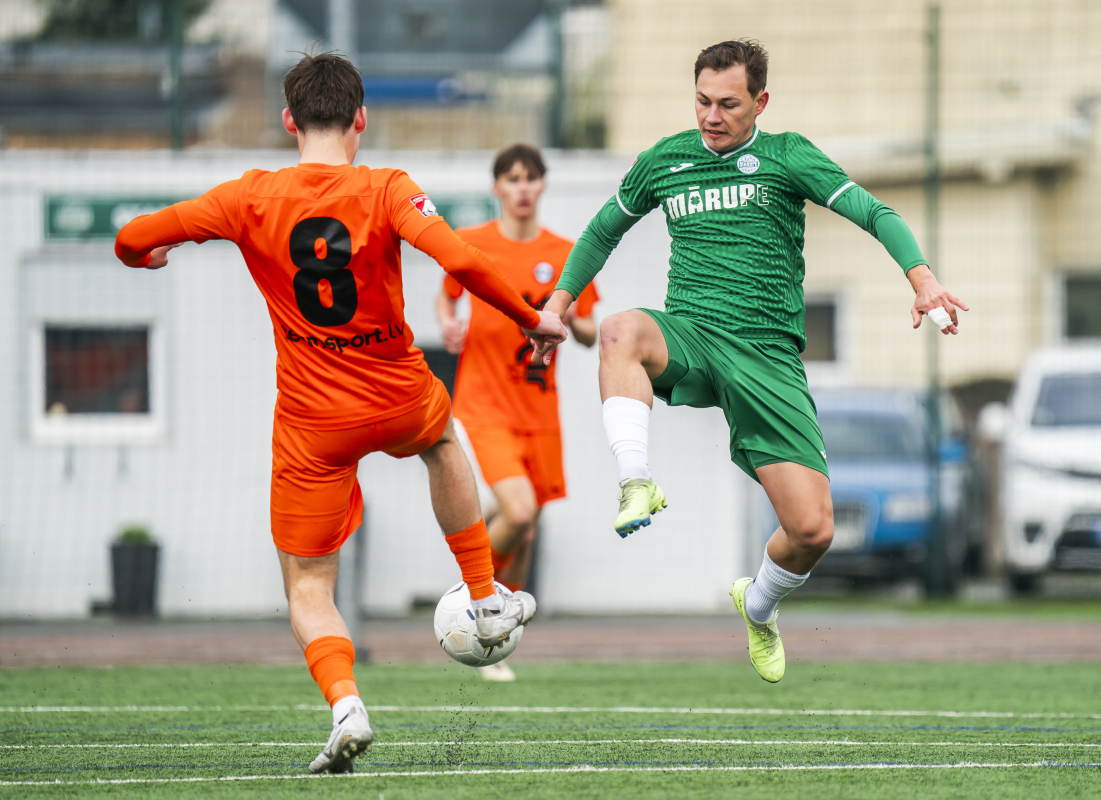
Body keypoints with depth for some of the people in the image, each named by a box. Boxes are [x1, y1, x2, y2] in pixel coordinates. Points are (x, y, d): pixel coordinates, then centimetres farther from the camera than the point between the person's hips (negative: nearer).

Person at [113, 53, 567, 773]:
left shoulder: (253, 199, -8)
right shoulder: (387, 192, -12)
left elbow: (131, 240, -4)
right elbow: (462, 263, -24)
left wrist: (147, 256, 21)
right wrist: (533, 319, -9)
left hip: (312, 426, -1)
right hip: (399, 400, 1)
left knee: (308, 590, 9)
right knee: (443, 441, 38)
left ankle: (344, 701, -19)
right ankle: (488, 600, 41)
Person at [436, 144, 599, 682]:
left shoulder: (566, 255, 3)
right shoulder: (469, 245, -1)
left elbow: (590, 336, 9)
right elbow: (446, 294, 17)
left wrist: (572, 322, -14)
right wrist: (448, 326, -5)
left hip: (539, 410, 3)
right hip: (484, 406, -3)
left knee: (525, 533, 7)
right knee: (518, 511, -24)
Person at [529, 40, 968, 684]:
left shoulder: (786, 156, 3)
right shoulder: (664, 160, 12)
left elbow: (873, 213, -7)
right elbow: (604, 230, 29)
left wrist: (921, 275, -24)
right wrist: (560, 303, 22)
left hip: (769, 357, -1)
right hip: (688, 338, 1)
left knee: (813, 531, -11)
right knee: (621, 331, -38)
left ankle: (759, 606, 22)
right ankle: (637, 489, -39)